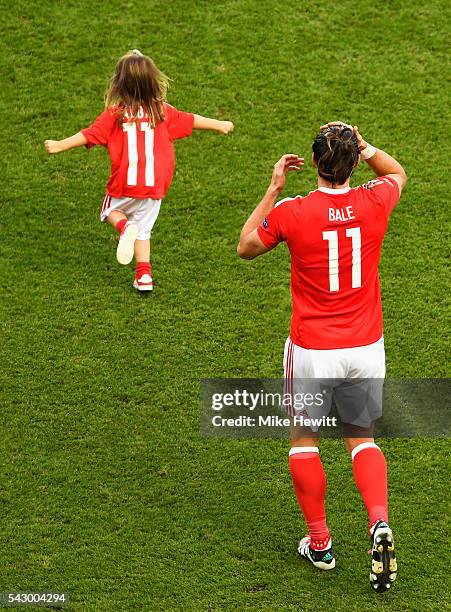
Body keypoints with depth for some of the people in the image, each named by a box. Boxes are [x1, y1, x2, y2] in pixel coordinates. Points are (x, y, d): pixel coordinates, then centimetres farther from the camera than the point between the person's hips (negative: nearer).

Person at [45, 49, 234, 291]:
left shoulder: (114, 113, -7)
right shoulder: (162, 111, 2)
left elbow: (90, 134, -9)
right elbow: (190, 121, 11)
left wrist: (60, 145, -1)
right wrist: (219, 125, 25)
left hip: (125, 183, -3)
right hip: (154, 183, 3)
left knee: (110, 210, 23)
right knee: (143, 229, 15)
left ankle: (124, 226, -10)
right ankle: (144, 275, 6)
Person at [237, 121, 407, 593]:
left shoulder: (291, 212, -15)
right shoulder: (374, 203, -8)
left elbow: (245, 247, 6)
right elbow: (397, 173, 19)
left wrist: (273, 189, 5)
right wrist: (364, 148, 4)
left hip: (311, 350, -2)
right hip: (365, 348, 3)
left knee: (303, 439, 18)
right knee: (361, 439, 18)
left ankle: (319, 544, 24)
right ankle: (380, 524, -6)